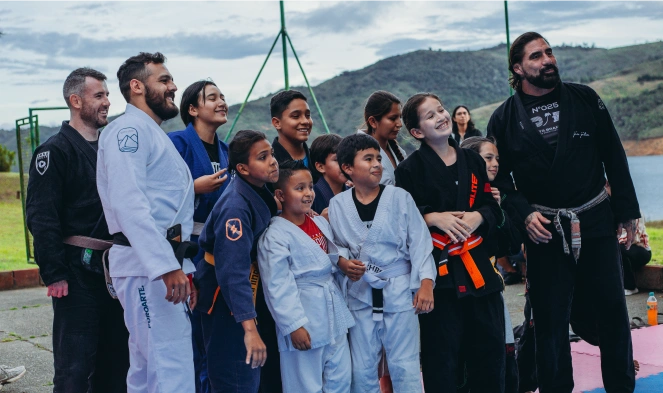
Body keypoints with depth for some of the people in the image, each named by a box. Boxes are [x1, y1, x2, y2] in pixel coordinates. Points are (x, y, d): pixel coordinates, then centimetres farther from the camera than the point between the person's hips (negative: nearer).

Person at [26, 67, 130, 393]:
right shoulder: (55, 150, -7)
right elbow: (41, 217, -14)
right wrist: (55, 274, -20)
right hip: (78, 272, -7)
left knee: (116, 361, 12)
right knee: (75, 366, -5)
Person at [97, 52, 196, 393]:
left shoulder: (154, 134, 23)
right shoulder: (129, 129, -9)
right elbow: (128, 204, -22)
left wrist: (181, 266, 21)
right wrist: (167, 266, -26)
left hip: (163, 264, 10)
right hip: (146, 266, -10)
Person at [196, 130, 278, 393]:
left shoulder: (259, 193, 1)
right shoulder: (236, 206, -27)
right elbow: (232, 271, -34)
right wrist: (249, 327, -40)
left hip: (248, 293, 9)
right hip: (226, 300, -9)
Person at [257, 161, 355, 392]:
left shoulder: (321, 223, 7)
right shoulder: (275, 236, -17)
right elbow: (277, 287, -19)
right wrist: (293, 325, -21)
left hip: (334, 314, 8)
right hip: (304, 320, -8)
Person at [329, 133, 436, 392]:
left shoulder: (400, 198, -4)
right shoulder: (337, 205, 0)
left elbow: (419, 242, -5)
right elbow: (335, 245, 9)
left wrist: (425, 282, -13)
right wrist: (343, 262, -12)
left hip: (400, 291, -2)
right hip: (360, 294, 2)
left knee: (404, 366, 3)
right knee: (362, 369, 10)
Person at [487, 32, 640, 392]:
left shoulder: (585, 99, 3)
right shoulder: (504, 118, 0)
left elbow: (613, 157, 5)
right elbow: (500, 177, 1)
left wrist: (627, 210, 3)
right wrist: (525, 213, -13)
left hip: (596, 223, 1)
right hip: (545, 229, -1)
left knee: (612, 311, 6)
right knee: (550, 319, 4)